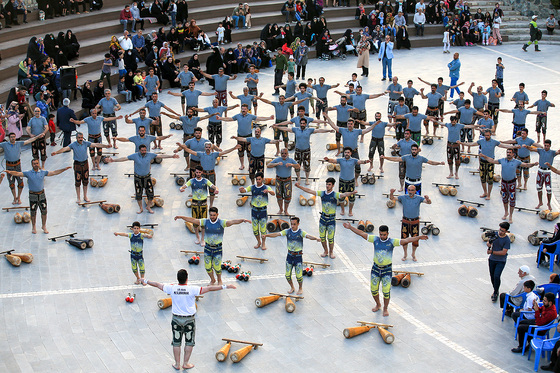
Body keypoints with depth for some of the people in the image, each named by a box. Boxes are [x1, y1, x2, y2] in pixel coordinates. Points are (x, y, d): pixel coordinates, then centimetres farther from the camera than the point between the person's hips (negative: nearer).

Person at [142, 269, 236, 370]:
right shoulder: (192, 290, -19)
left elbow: (158, 285, 4)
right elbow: (209, 288, -21)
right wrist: (225, 286, -19)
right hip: (189, 320, -2)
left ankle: (177, 364, 20)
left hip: (176, 319, 2)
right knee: (189, 342, 14)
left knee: (176, 342, 14)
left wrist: (146, 281, 21)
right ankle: (185, 363, 19)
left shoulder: (172, 288, -10)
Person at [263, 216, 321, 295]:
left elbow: (308, 236, -29)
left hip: (298, 256, -3)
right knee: (288, 275, 6)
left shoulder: (301, 232, -11)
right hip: (290, 256, 3)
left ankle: (300, 288, 25)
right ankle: (292, 287, 33)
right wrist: (266, 235, -27)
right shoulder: (287, 231, -3)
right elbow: (277, 234, -12)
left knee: (299, 276, -3)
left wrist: (316, 238, -50)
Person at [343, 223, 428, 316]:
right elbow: (362, 234, -2)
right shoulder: (375, 239, -3)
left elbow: (406, 240, -20)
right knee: (374, 290, 11)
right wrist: (350, 227, -4)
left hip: (387, 269, -3)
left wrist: (418, 238, -31)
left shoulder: (392, 242, -11)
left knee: (386, 291, -2)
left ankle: (385, 309, 19)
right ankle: (378, 305, 37)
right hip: (376, 268, 3)